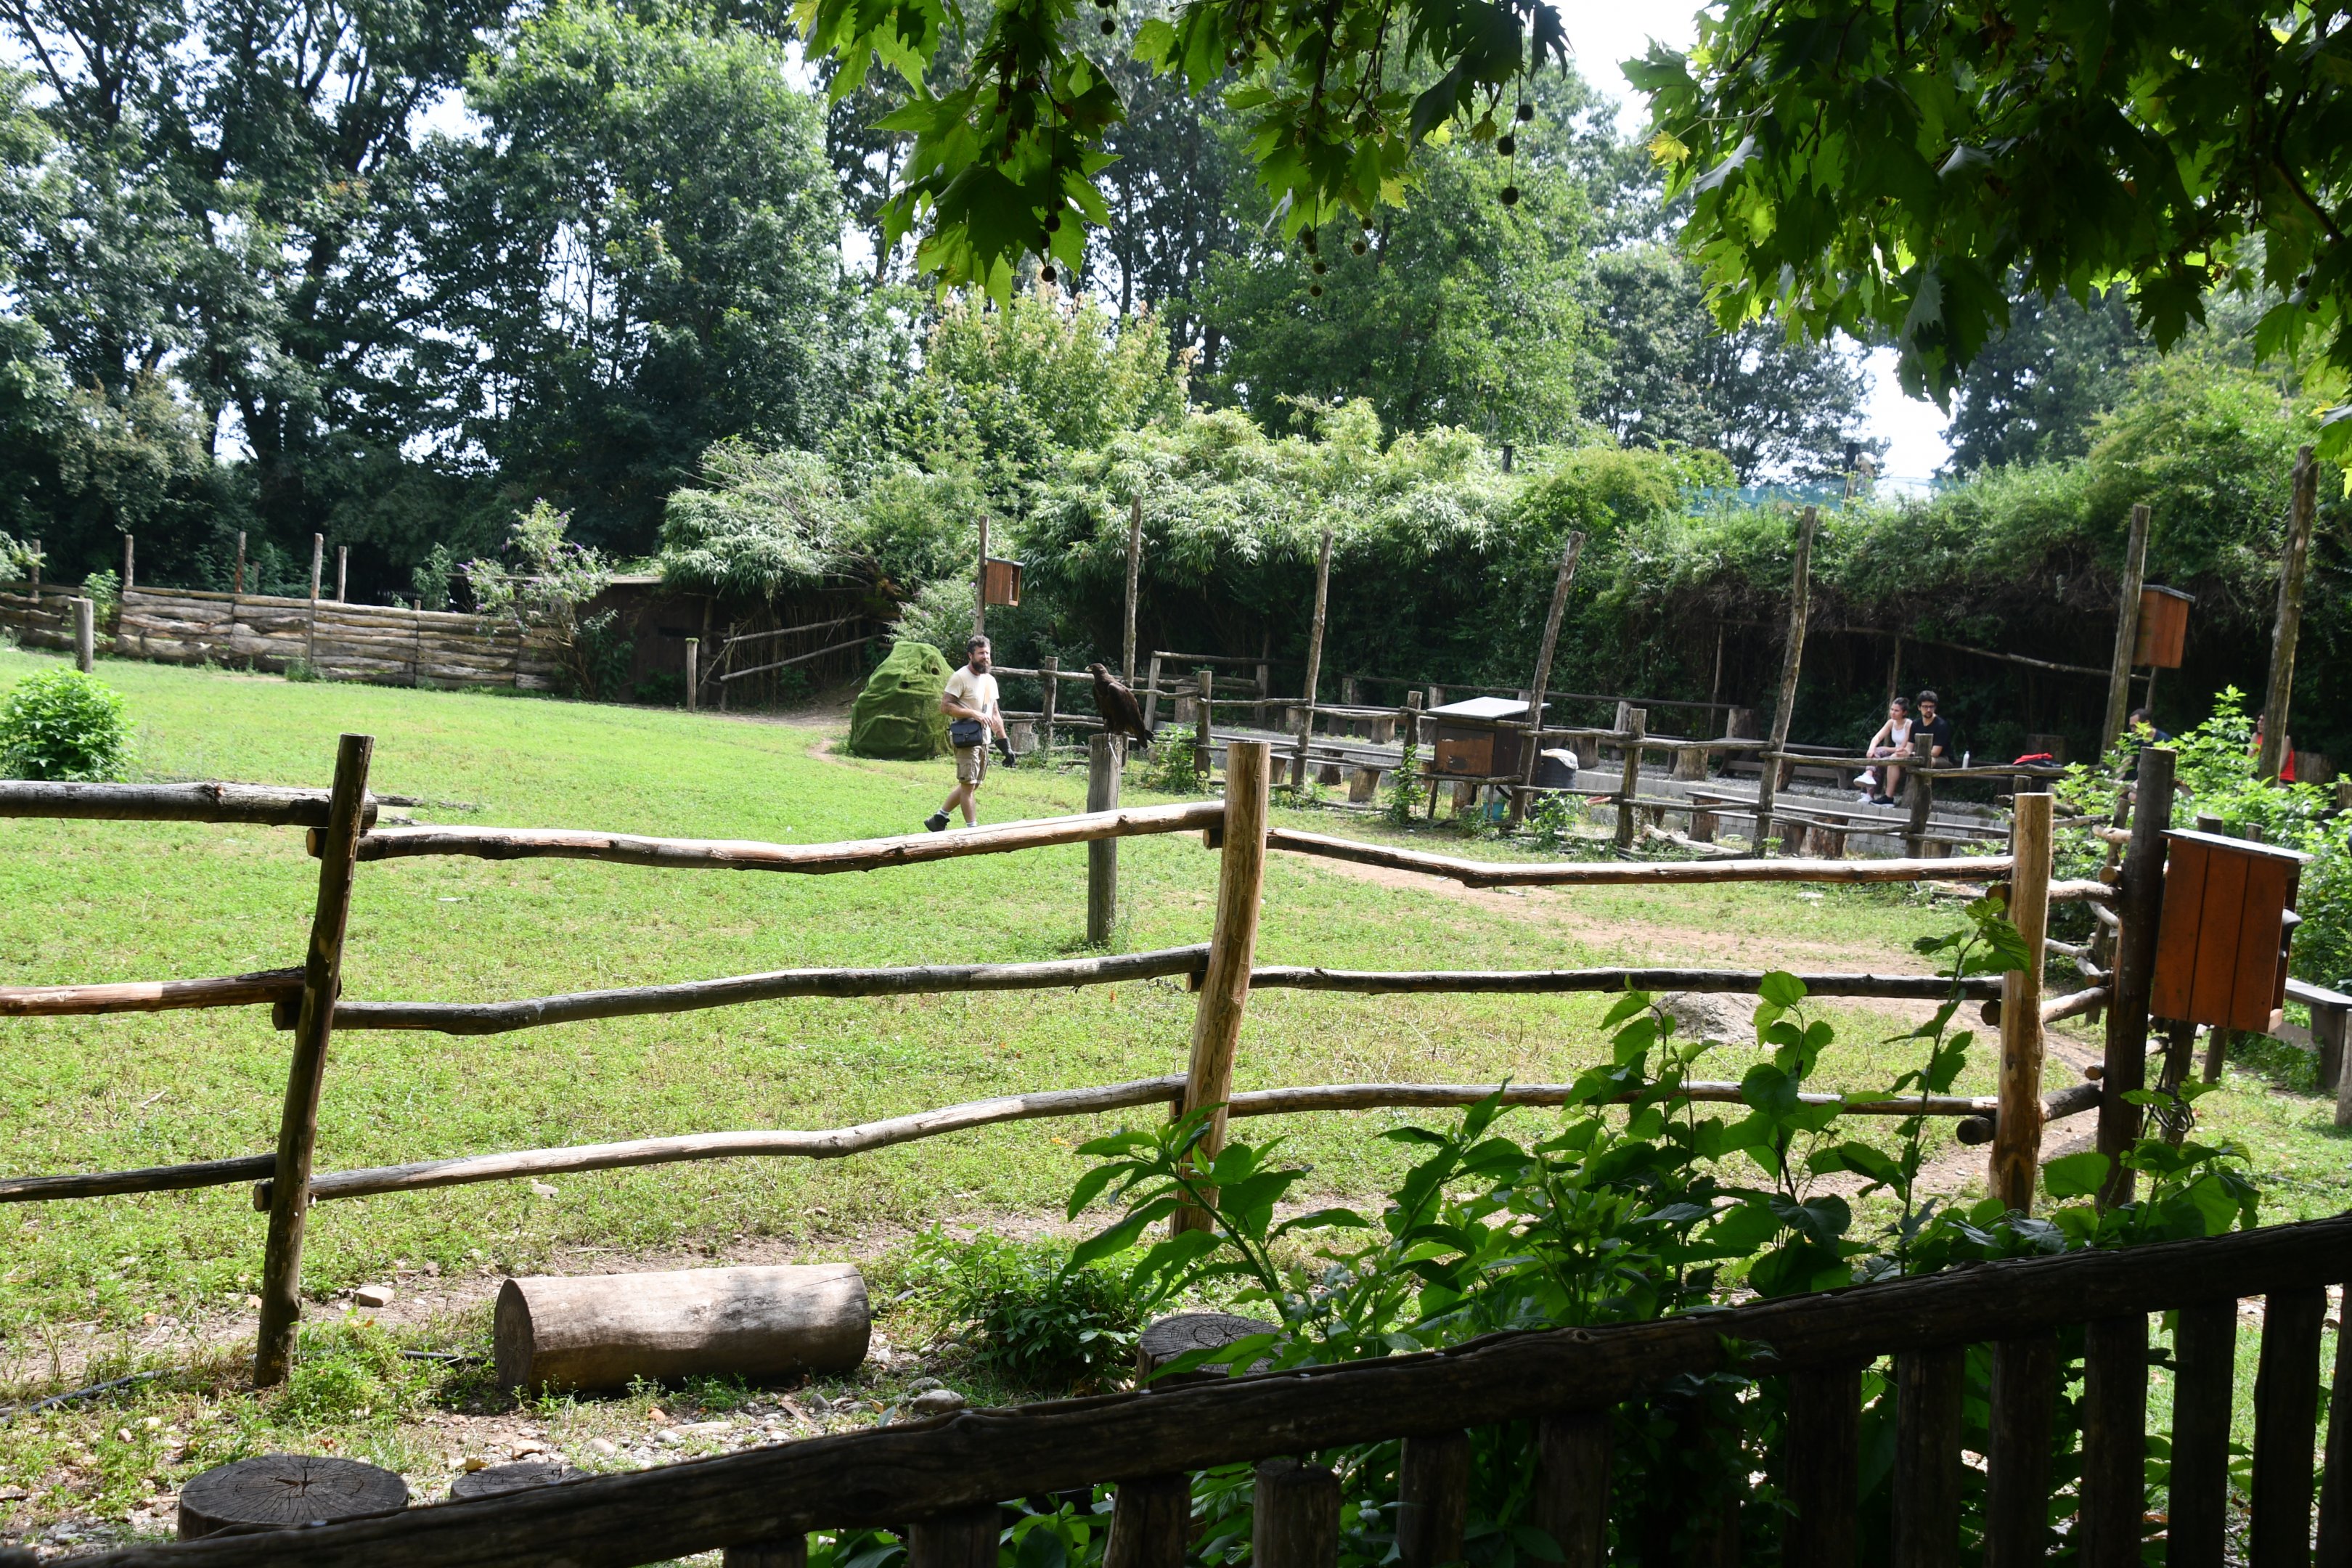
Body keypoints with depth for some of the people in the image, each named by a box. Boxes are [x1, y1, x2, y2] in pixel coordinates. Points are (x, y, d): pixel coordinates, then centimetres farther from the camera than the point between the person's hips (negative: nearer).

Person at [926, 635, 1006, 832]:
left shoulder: (990, 680, 16)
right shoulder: (960, 678, -9)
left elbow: (995, 715, 22)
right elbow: (945, 706, -16)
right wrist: (974, 714, -21)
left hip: (984, 739, 8)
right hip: (967, 738, -8)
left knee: (971, 785, 11)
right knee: (968, 785, -7)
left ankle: (938, 818, 21)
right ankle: (973, 829, -4)